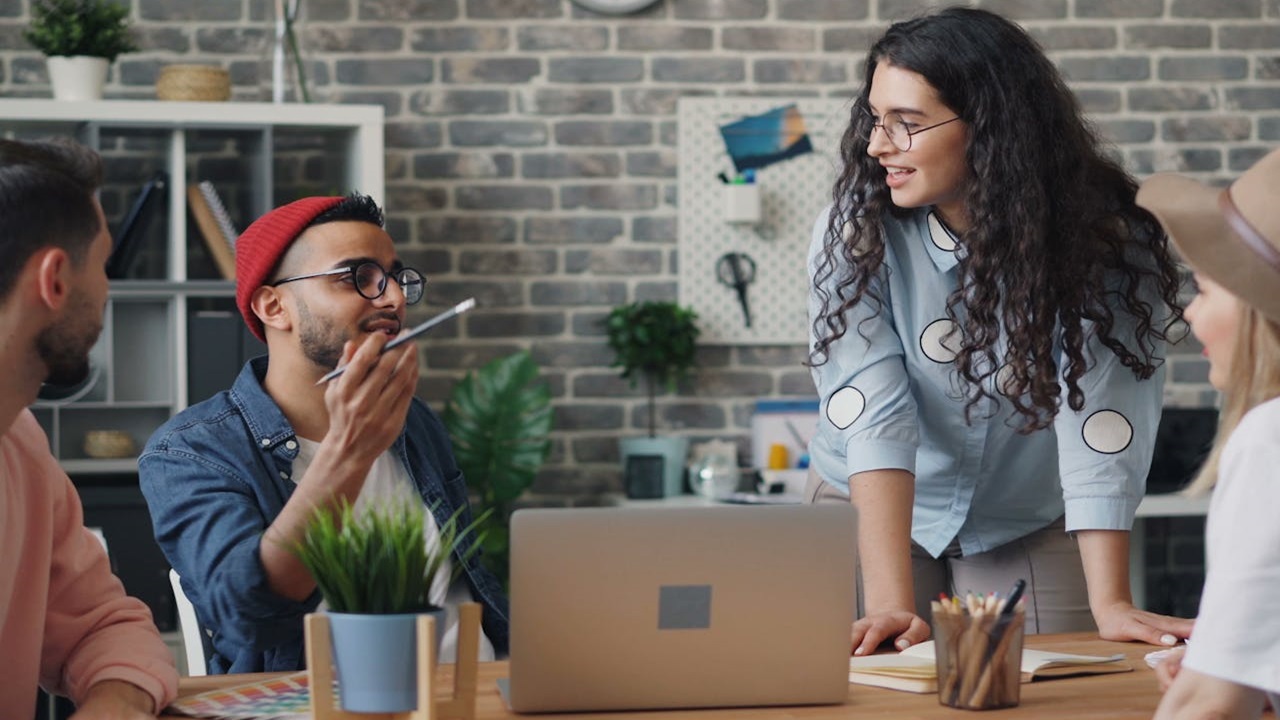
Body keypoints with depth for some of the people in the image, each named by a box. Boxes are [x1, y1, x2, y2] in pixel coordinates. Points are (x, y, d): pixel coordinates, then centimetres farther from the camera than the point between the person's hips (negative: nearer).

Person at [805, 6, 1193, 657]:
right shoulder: (855, 232, -21)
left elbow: (1097, 417, -27)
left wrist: (1109, 605, -36)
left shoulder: (1102, 243, -22)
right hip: (870, 515, 0)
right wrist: (891, 601, -39)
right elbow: (874, 414, -30)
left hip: (1030, 526, 0)